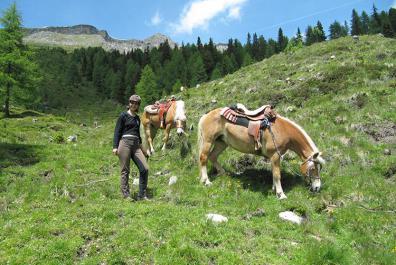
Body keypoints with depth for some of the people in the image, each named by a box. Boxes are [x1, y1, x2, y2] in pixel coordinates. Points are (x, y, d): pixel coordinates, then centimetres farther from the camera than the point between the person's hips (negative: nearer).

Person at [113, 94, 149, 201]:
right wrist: (115, 146, -9)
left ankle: (142, 195, 6)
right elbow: (117, 131, -2)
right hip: (125, 143, -5)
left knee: (145, 169, -3)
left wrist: (140, 143, 22)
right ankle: (126, 195, 8)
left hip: (136, 145, 6)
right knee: (125, 171, -1)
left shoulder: (137, 118, 18)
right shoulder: (123, 115, 1)